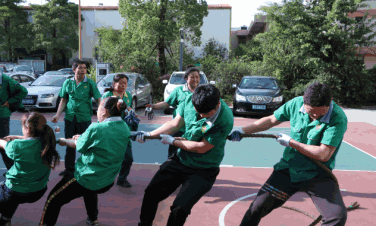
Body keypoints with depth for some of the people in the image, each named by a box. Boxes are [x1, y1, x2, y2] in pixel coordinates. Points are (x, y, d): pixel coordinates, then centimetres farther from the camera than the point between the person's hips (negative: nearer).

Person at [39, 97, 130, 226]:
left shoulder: (96, 128, -22)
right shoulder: (125, 129, -4)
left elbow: (79, 147, -5)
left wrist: (64, 141, 15)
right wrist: (82, 138, 16)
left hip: (85, 179, -7)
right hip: (108, 182, 7)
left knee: (53, 200, 12)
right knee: (89, 190, 39)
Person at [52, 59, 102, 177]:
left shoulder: (90, 83, -3)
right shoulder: (68, 82, 6)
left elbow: (98, 99, -5)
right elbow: (63, 100, 11)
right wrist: (57, 114, 2)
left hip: (84, 117, -3)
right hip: (69, 117, 3)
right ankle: (69, 168, 25)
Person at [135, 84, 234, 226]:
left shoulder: (225, 120, -30)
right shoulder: (191, 100, -14)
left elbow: (201, 147, -25)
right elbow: (176, 123, -2)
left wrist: (172, 141, -14)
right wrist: (149, 134, -12)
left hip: (203, 170, -5)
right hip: (180, 160, 6)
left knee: (180, 209, -15)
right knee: (151, 193, 12)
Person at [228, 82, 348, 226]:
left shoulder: (338, 118, -20)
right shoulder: (296, 103, -7)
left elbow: (324, 154, -24)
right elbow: (271, 120, 9)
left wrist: (290, 142, -15)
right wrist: (242, 131, 6)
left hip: (317, 175, -2)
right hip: (288, 169, 3)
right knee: (257, 207, 0)